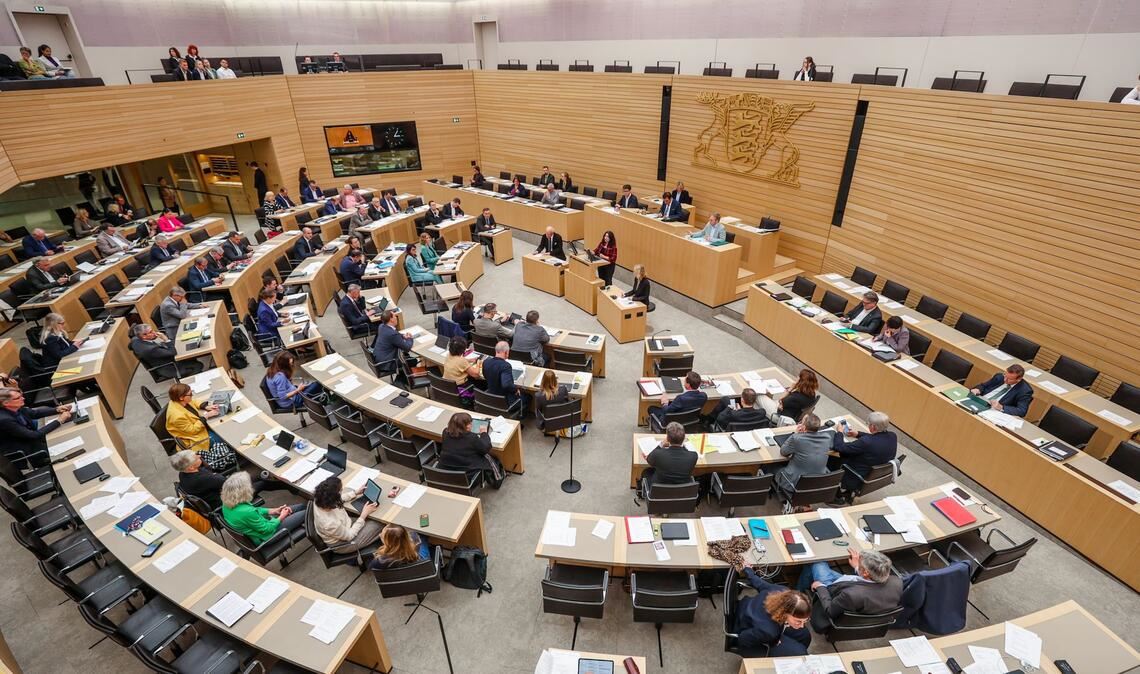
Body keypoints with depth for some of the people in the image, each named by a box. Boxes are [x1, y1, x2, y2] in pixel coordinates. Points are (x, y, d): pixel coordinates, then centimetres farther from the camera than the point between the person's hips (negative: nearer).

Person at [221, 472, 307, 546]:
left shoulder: (227, 504, -14)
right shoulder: (247, 512, -40)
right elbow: (267, 529, -23)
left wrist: (273, 510, 5)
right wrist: (281, 517, -7)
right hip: (265, 536, -8)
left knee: (301, 506, 12)